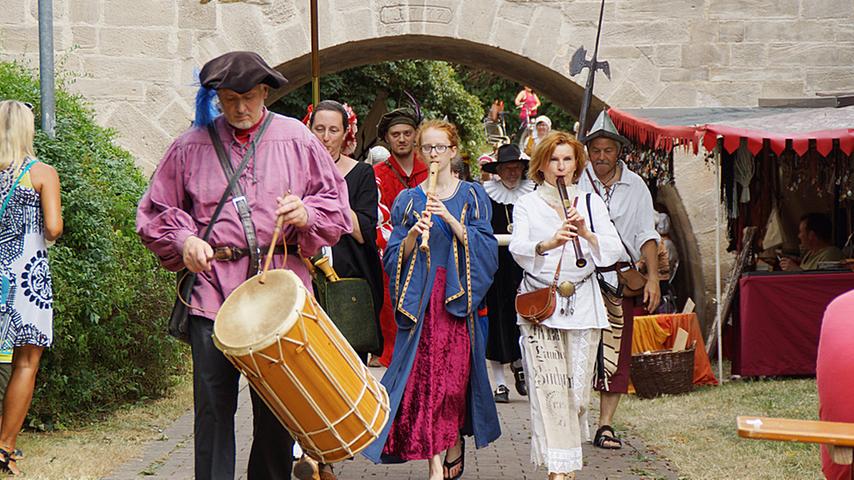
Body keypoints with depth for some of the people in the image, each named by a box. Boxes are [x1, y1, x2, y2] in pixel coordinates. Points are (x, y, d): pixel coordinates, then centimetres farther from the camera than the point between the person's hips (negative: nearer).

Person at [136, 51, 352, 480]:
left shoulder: (297, 139, 8)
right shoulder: (191, 146, 7)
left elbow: (336, 203, 12)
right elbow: (154, 212, 14)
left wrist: (306, 214, -9)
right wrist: (183, 240, -5)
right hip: (213, 288, 0)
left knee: (276, 408, 5)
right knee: (213, 407, -3)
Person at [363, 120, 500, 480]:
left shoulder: (471, 195, 9)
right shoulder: (408, 200, 11)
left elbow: (483, 247, -3)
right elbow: (396, 256, 6)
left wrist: (450, 219, -15)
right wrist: (414, 234, -14)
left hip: (457, 297, 0)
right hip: (420, 298, 0)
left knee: (456, 373, -5)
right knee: (425, 375, -7)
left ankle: (454, 446, 17)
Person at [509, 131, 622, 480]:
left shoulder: (591, 202, 13)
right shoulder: (527, 205, 8)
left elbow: (613, 251, 4)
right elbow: (517, 250, -8)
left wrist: (585, 233, -15)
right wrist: (548, 244, -28)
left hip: (582, 303, 2)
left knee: (578, 388, 2)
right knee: (549, 388, -11)